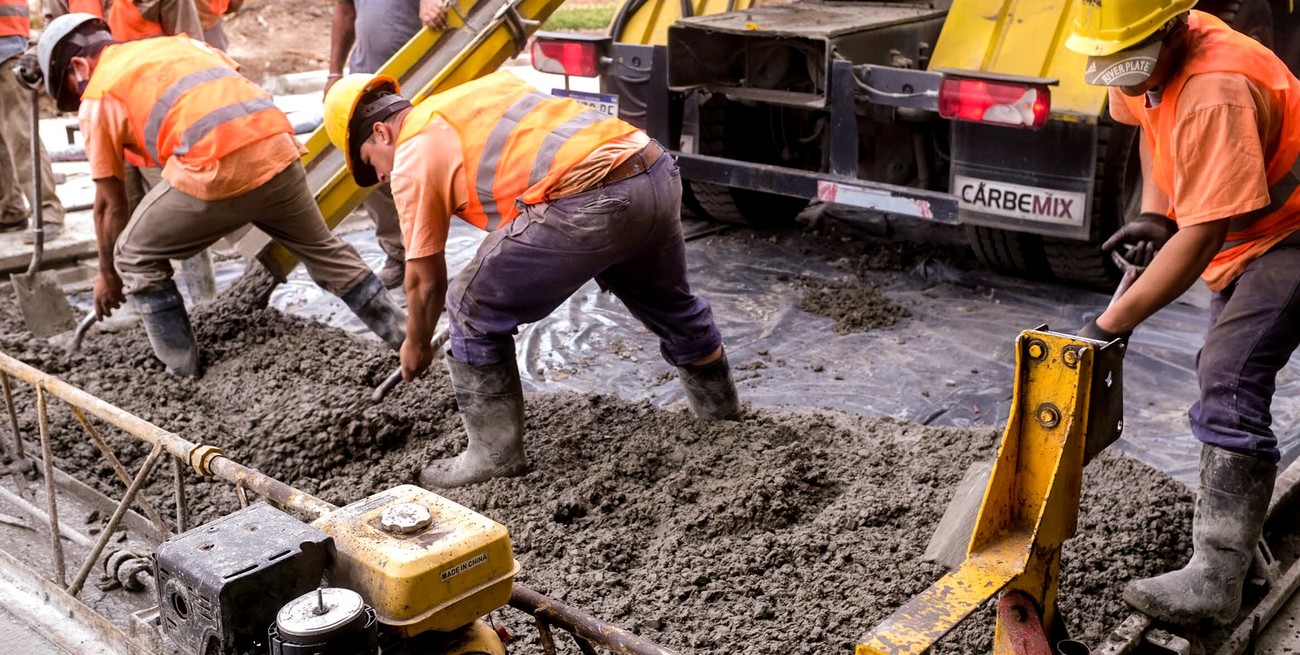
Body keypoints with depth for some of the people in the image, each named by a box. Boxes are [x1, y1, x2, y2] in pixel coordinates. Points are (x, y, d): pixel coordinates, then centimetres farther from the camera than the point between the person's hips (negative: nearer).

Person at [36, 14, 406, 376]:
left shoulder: (99, 96, 14)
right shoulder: (179, 43, 30)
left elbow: (110, 204, 16)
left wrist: (108, 275, 28)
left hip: (216, 173, -6)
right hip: (278, 151, 6)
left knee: (135, 259, 16)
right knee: (321, 248, 27)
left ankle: (184, 374, 18)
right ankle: (401, 338, 33)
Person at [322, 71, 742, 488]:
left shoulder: (413, 158, 7)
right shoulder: (478, 90, 29)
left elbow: (424, 278, 12)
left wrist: (416, 347, 28)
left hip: (588, 204, -9)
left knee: (474, 313, 10)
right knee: (669, 303, 32)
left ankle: (494, 456, 18)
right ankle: (721, 412, 53)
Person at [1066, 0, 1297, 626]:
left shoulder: (1215, 92, -36)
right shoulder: (1154, 58, -7)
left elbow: (1202, 236, -37)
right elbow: (1152, 123, 16)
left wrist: (1110, 324, -35)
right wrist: (1157, 216, 1)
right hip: (1246, 239, 10)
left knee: (1229, 387, -23)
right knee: (1222, 372, 22)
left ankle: (1214, 580, -22)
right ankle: (1240, 532, 42)